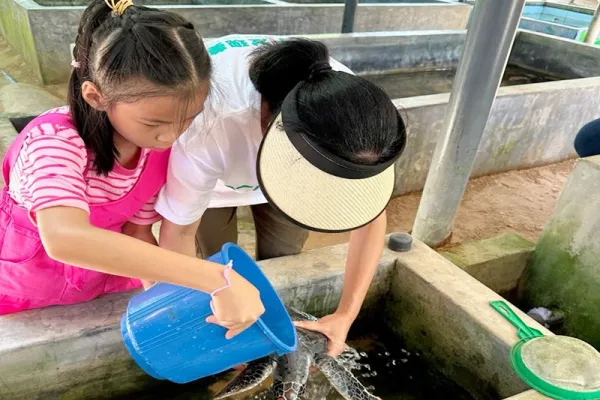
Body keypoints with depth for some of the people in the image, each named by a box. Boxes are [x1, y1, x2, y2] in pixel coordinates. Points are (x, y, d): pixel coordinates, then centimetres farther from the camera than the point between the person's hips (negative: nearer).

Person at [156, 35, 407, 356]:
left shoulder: (349, 110, -36)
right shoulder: (211, 127, -47)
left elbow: (370, 218, -22)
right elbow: (179, 232, -31)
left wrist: (346, 315, -26)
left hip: (284, 163, 2)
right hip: (215, 173, -2)